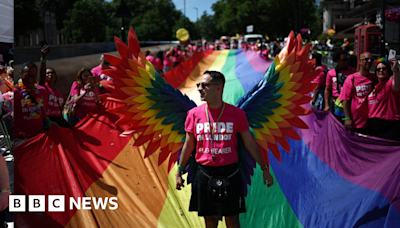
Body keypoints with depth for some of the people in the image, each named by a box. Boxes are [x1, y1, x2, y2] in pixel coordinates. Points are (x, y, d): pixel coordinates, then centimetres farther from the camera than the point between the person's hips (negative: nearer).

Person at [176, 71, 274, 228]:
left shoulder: (236, 113, -3)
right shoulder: (194, 114, 1)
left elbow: (250, 143, 4)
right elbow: (189, 145, 10)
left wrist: (264, 169, 5)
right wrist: (179, 172, 11)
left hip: (230, 173, -1)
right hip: (205, 173, 1)